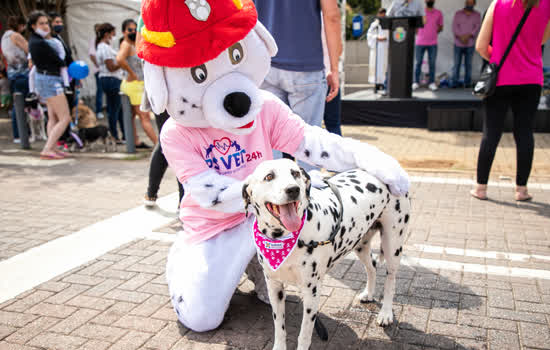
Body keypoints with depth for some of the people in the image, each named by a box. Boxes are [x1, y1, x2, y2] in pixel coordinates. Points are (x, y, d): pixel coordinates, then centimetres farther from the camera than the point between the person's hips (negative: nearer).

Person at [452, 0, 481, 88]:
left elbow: (477, 27, -3)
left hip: (470, 44, 0)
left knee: (468, 64, 0)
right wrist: (460, 37, -17)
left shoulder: (477, 15, 7)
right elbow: (455, 27, -3)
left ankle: (467, 83, 6)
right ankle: (454, 83, 2)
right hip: (458, 44, 0)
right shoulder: (458, 14, 6)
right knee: (457, 64, -2)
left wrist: (468, 36, -18)